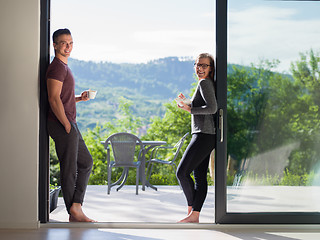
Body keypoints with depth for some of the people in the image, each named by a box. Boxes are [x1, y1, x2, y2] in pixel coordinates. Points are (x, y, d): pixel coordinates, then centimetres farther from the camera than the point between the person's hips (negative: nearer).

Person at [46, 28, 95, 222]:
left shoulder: (64, 67, 20)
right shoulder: (57, 67, -12)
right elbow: (54, 99, -21)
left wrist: (79, 98, 11)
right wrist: (67, 125, -20)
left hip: (70, 124, 10)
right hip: (62, 126, -10)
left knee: (86, 162, 14)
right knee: (69, 169, -2)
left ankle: (76, 205, 11)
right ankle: (74, 213, 7)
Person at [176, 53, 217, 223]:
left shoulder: (204, 83, -10)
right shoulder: (206, 84, 19)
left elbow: (212, 108, -21)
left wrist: (189, 109, -13)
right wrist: (186, 102, 25)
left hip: (203, 135, -10)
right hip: (205, 137, 10)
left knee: (182, 172, -7)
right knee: (200, 176, 7)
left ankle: (191, 208, 4)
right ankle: (195, 215, 7)